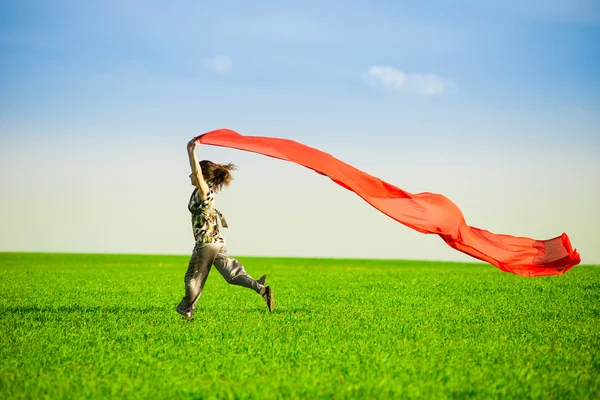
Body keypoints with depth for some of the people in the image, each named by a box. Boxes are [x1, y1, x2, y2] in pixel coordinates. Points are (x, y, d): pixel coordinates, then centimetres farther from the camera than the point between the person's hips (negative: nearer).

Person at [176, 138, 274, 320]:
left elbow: (197, 172, -32)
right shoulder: (204, 191, 10)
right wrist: (190, 151, 21)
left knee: (193, 277, 9)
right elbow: (197, 172, 26)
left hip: (206, 243, -9)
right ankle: (261, 289, -17)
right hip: (218, 242, 9)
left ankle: (186, 310, 23)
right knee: (232, 274, 1)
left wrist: (193, 151, -29)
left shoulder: (204, 191, -15)